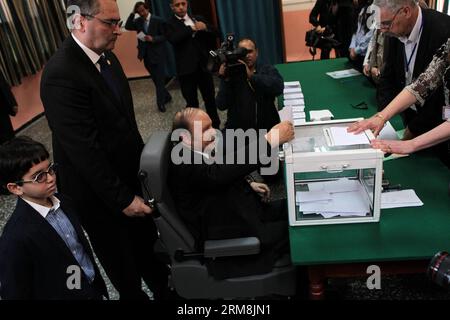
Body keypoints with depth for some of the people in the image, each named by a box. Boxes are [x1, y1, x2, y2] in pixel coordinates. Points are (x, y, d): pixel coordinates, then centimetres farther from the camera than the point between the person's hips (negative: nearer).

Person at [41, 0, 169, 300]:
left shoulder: (106, 55, 1)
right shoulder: (61, 74, -26)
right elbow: (84, 149, -26)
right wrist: (122, 199, -20)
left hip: (128, 175, 7)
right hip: (99, 192, -7)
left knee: (147, 243, 23)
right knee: (120, 258, 17)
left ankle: (165, 289, 45)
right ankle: (135, 294, 43)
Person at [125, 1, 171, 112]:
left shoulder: (158, 20, -7)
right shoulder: (138, 21, 7)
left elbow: (164, 36, -8)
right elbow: (127, 26, -4)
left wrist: (153, 39, -22)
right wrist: (132, 14, -9)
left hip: (158, 54, -5)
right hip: (146, 55, 5)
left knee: (160, 79, -1)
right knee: (156, 79, 13)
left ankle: (160, 103, 8)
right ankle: (166, 96, 30)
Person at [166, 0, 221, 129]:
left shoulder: (198, 19, 10)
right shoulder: (170, 24, 0)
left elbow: (214, 35, 8)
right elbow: (173, 39, -20)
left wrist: (205, 28, -12)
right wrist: (191, 28, -20)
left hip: (203, 66, 3)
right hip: (186, 69, -3)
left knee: (210, 98, 13)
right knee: (192, 103, 5)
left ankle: (215, 126, 28)